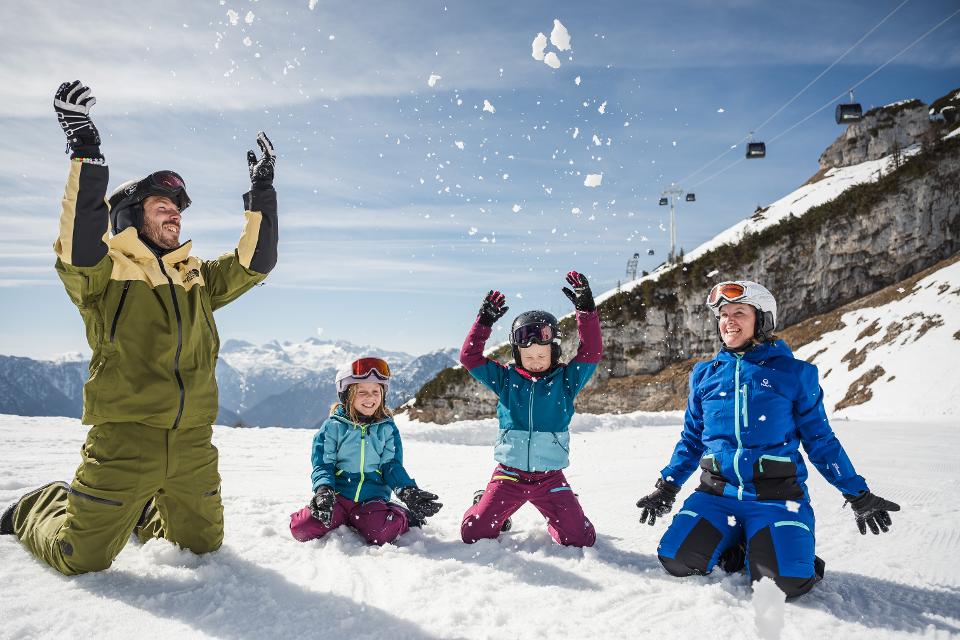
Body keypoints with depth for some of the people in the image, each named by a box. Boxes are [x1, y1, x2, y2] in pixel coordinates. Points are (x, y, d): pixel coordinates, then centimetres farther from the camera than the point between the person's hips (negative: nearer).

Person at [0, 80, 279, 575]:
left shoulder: (197, 279, 14)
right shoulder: (105, 272, -3)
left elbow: (255, 262, 11)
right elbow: (79, 246, -23)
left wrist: (262, 192, 8)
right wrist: (86, 155, -29)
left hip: (192, 443, 5)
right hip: (124, 438, -5)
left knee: (203, 541, 17)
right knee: (82, 558, 4)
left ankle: (143, 512, 46)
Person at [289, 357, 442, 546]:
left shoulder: (387, 428, 7)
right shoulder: (333, 426, 2)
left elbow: (392, 465, 6)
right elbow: (323, 464, 0)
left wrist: (408, 490, -12)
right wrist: (323, 489, -21)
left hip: (372, 500, -1)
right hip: (338, 496, 1)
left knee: (383, 534, -30)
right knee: (303, 528, -22)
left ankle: (405, 517, 6)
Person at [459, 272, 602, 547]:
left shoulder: (565, 380, -1)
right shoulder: (506, 379, 1)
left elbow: (592, 353, -11)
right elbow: (469, 357, -4)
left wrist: (586, 310, -20)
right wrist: (484, 322, -16)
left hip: (550, 477, 0)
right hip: (509, 474, 0)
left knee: (582, 539, -4)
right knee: (472, 534, -3)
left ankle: (554, 523, 30)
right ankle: (488, 509, 32)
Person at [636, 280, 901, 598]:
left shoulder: (795, 372, 2)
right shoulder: (705, 374, 9)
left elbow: (820, 440, 7)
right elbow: (692, 439, 16)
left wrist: (859, 495, 4)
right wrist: (667, 488, 11)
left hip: (777, 496, -2)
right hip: (717, 493, 3)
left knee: (788, 582, -23)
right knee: (676, 560, -15)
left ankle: (761, 549, 10)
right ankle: (735, 547, 12)